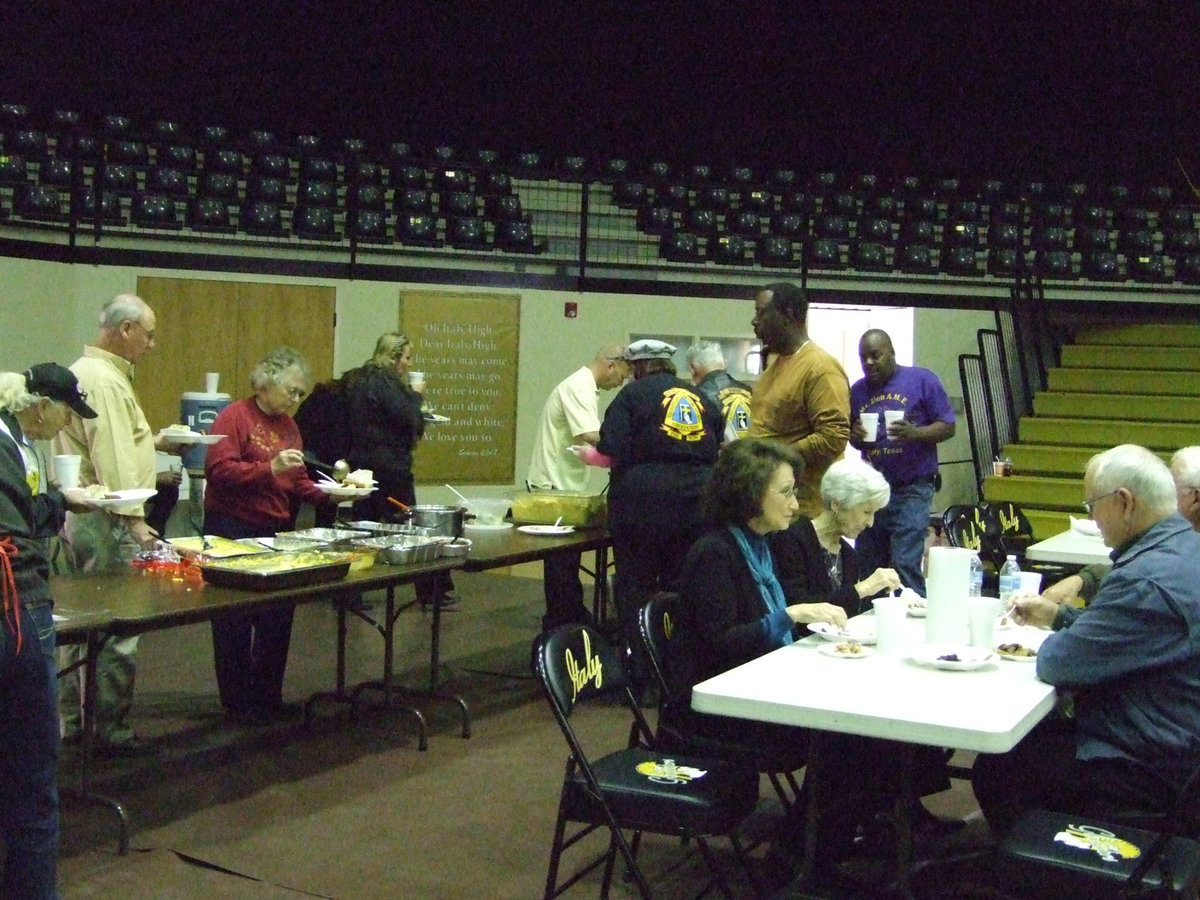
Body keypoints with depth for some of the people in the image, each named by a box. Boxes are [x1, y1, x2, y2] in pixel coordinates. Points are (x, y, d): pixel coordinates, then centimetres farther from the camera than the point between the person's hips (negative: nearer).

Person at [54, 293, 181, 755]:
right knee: (115, 628, -4)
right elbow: (112, 458, -24)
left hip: (79, 515, 11)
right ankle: (108, 728, 2)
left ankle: (73, 720, 25)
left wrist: (151, 441, 19)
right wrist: (134, 518, -25)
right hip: (105, 521, -11)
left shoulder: (85, 370, 16)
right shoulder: (104, 380, -17)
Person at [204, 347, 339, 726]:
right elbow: (219, 469, -20)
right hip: (233, 531, -7)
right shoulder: (234, 417, -9)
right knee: (236, 621, 3)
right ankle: (237, 704, 14)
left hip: (276, 531, 7)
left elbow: (298, 483, 16)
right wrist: (270, 469, -27)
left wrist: (327, 495, -1)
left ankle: (267, 696, 24)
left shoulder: (288, 425, 13)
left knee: (278, 617, 10)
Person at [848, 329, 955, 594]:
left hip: (911, 489, -5)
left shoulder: (922, 380, -2)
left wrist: (914, 433, -22)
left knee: (905, 565, -12)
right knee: (866, 567, 8)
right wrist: (855, 435, -6)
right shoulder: (858, 390, 11)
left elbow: (948, 427, -3)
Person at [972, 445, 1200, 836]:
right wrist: (1057, 615, 12)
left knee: (994, 768, 0)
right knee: (1024, 735, 20)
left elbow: (1059, 664, -24)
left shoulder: (1148, 580, -29)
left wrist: (1054, 639, -3)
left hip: (1144, 773, -10)